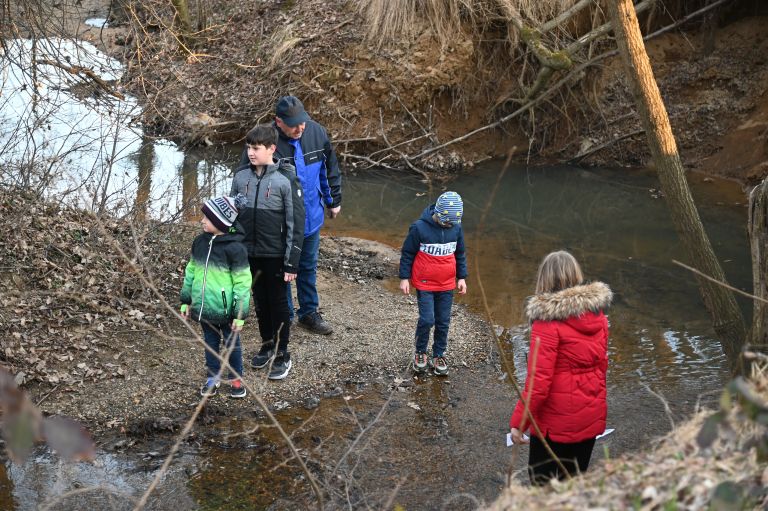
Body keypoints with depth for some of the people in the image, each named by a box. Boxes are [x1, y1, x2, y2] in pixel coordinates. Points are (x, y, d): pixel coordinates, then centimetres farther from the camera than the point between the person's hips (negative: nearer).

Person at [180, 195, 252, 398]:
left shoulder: (234, 248, -18)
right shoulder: (200, 242, 1)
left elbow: (242, 283, -15)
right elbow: (191, 272, 11)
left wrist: (240, 314, -15)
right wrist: (186, 301, 12)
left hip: (226, 310, -5)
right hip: (204, 306, 5)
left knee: (231, 344, 11)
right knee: (210, 343, 18)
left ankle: (236, 379, 28)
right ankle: (213, 378, 33)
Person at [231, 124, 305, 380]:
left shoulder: (286, 179, -14)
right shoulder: (241, 176, -1)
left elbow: (296, 222, -12)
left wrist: (292, 262, -12)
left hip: (275, 255, -4)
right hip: (249, 253, 4)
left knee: (278, 303, 7)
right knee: (259, 301, 16)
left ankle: (282, 355, 19)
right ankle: (267, 345, 34)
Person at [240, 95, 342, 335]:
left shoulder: (317, 133, -10)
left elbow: (330, 169, 7)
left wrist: (334, 201, 14)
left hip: (311, 217, 4)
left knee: (308, 267, 20)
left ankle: (309, 313, 37)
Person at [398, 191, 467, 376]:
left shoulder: (456, 227, -4)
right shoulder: (419, 228, -16)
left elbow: (460, 254, 10)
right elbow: (407, 254, -6)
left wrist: (461, 277, 9)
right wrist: (404, 278, -5)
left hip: (447, 285, 4)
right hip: (425, 284, -4)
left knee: (443, 322, 8)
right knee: (427, 320, -8)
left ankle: (439, 356, 24)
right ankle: (420, 353, 16)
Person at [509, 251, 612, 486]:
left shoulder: (548, 321, -21)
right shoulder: (597, 314, -1)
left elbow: (539, 381, -23)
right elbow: (601, 364, 10)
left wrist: (518, 422, -14)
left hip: (555, 422, -6)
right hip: (592, 417, 6)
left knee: (542, 485, 10)